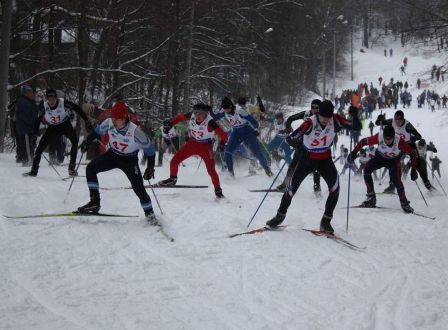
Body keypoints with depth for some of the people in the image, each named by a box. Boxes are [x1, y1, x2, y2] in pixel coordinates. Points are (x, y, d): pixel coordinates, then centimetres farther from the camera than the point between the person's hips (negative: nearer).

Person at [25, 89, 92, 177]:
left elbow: (78, 109, -18)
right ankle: (34, 170, 4)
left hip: (65, 125, -1)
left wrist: (87, 122, -21)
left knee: (75, 141, -22)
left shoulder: (63, 103, -25)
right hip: (52, 127, 1)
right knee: (41, 146, -9)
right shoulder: (44, 106, -20)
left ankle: (72, 168, -11)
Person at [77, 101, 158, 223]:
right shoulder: (109, 123, -22)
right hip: (112, 154, 4)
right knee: (90, 168, -13)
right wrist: (87, 141, 6)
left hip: (129, 160, -4)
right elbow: (98, 131, 4)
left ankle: (149, 213, 9)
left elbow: (149, 149, -20)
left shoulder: (135, 131, -32)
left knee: (139, 188, -12)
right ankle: (94, 202, -9)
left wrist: (150, 167, -21)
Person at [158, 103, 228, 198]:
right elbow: (180, 117, 2)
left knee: (211, 170, -8)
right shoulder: (191, 116, -17)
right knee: (174, 161, 1)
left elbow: (223, 135, -30)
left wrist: (222, 143, -48)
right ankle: (173, 179, 28)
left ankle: (218, 190, 13)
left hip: (205, 147, -4)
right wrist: (170, 125, -5)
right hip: (192, 144, 4)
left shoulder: (210, 122, -28)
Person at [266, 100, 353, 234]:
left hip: (325, 159, 2)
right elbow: (290, 139, -29)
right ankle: (280, 215, 30)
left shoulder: (335, 120, -19)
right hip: (307, 159, -1)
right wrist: (295, 142, -50)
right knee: (292, 188, 5)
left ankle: (326, 221, -5)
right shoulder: (310, 123, -28)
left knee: (335, 188, -19)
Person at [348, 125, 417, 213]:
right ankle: (371, 198, -9)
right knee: (367, 169, -19)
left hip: (393, 160, -2)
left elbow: (412, 153, -26)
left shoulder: (399, 141, -35)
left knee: (396, 181, -20)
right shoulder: (379, 137, -33)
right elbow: (363, 141, -19)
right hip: (380, 157, 2)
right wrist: (354, 152, -23)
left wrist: (413, 170, -27)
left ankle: (404, 203, 0)